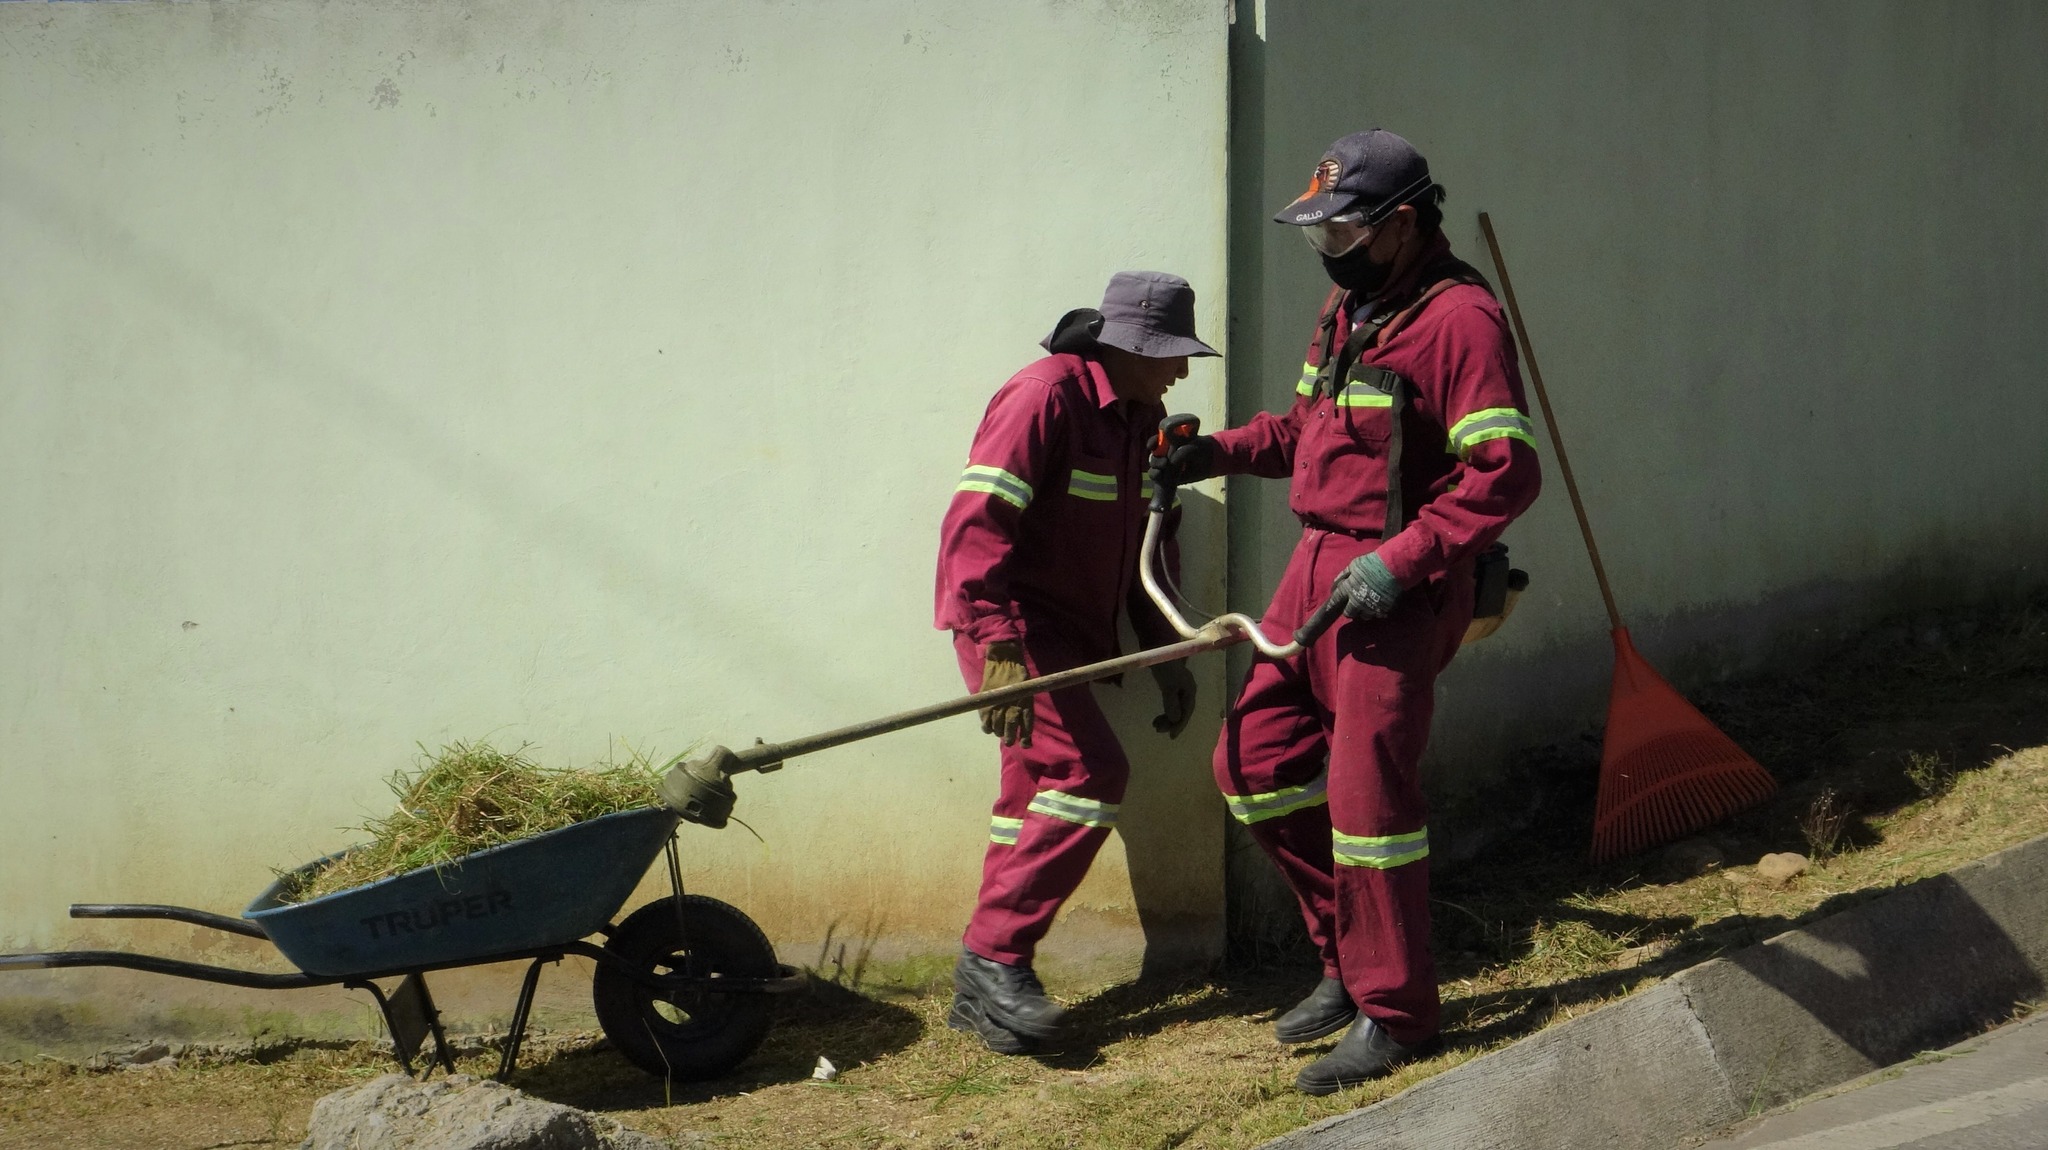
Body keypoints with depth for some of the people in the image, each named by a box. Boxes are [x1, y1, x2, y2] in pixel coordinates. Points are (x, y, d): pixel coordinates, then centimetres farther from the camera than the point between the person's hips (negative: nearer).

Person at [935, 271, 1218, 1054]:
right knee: (1090, 774, -17)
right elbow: (974, 524, -25)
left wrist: (1165, 652, 12)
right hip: (1012, 625, -9)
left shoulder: (1139, 416, 10)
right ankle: (993, 956, -10)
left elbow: (1143, 542, 19)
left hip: (1071, 632, 9)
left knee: (1042, 793, 10)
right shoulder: (1045, 398, -19)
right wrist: (998, 651, -32)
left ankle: (986, 987, 18)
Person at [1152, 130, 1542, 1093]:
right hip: (1317, 567, 10)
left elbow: (1505, 472, -21)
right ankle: (1349, 958, 26)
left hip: (1396, 588, -9)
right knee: (1255, 762, 11)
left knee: (1366, 792, -6)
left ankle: (1394, 1014, 8)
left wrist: (1402, 560, -26)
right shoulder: (1349, 307, 13)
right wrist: (1218, 452, 12)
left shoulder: (1458, 318, -16)